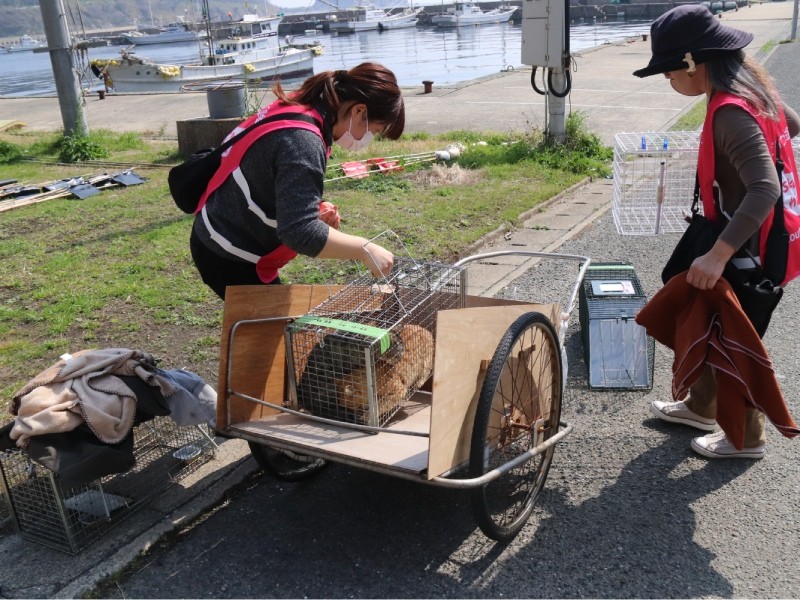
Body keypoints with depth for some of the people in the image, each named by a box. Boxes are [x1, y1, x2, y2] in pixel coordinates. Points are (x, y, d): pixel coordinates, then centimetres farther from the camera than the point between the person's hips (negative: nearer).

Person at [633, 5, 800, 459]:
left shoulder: (731, 113, -28)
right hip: (754, 240, 9)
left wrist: (718, 254, -40)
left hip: (750, 252, -9)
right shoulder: (752, 84, 1)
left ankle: (747, 438, 28)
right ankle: (702, 407, 42)